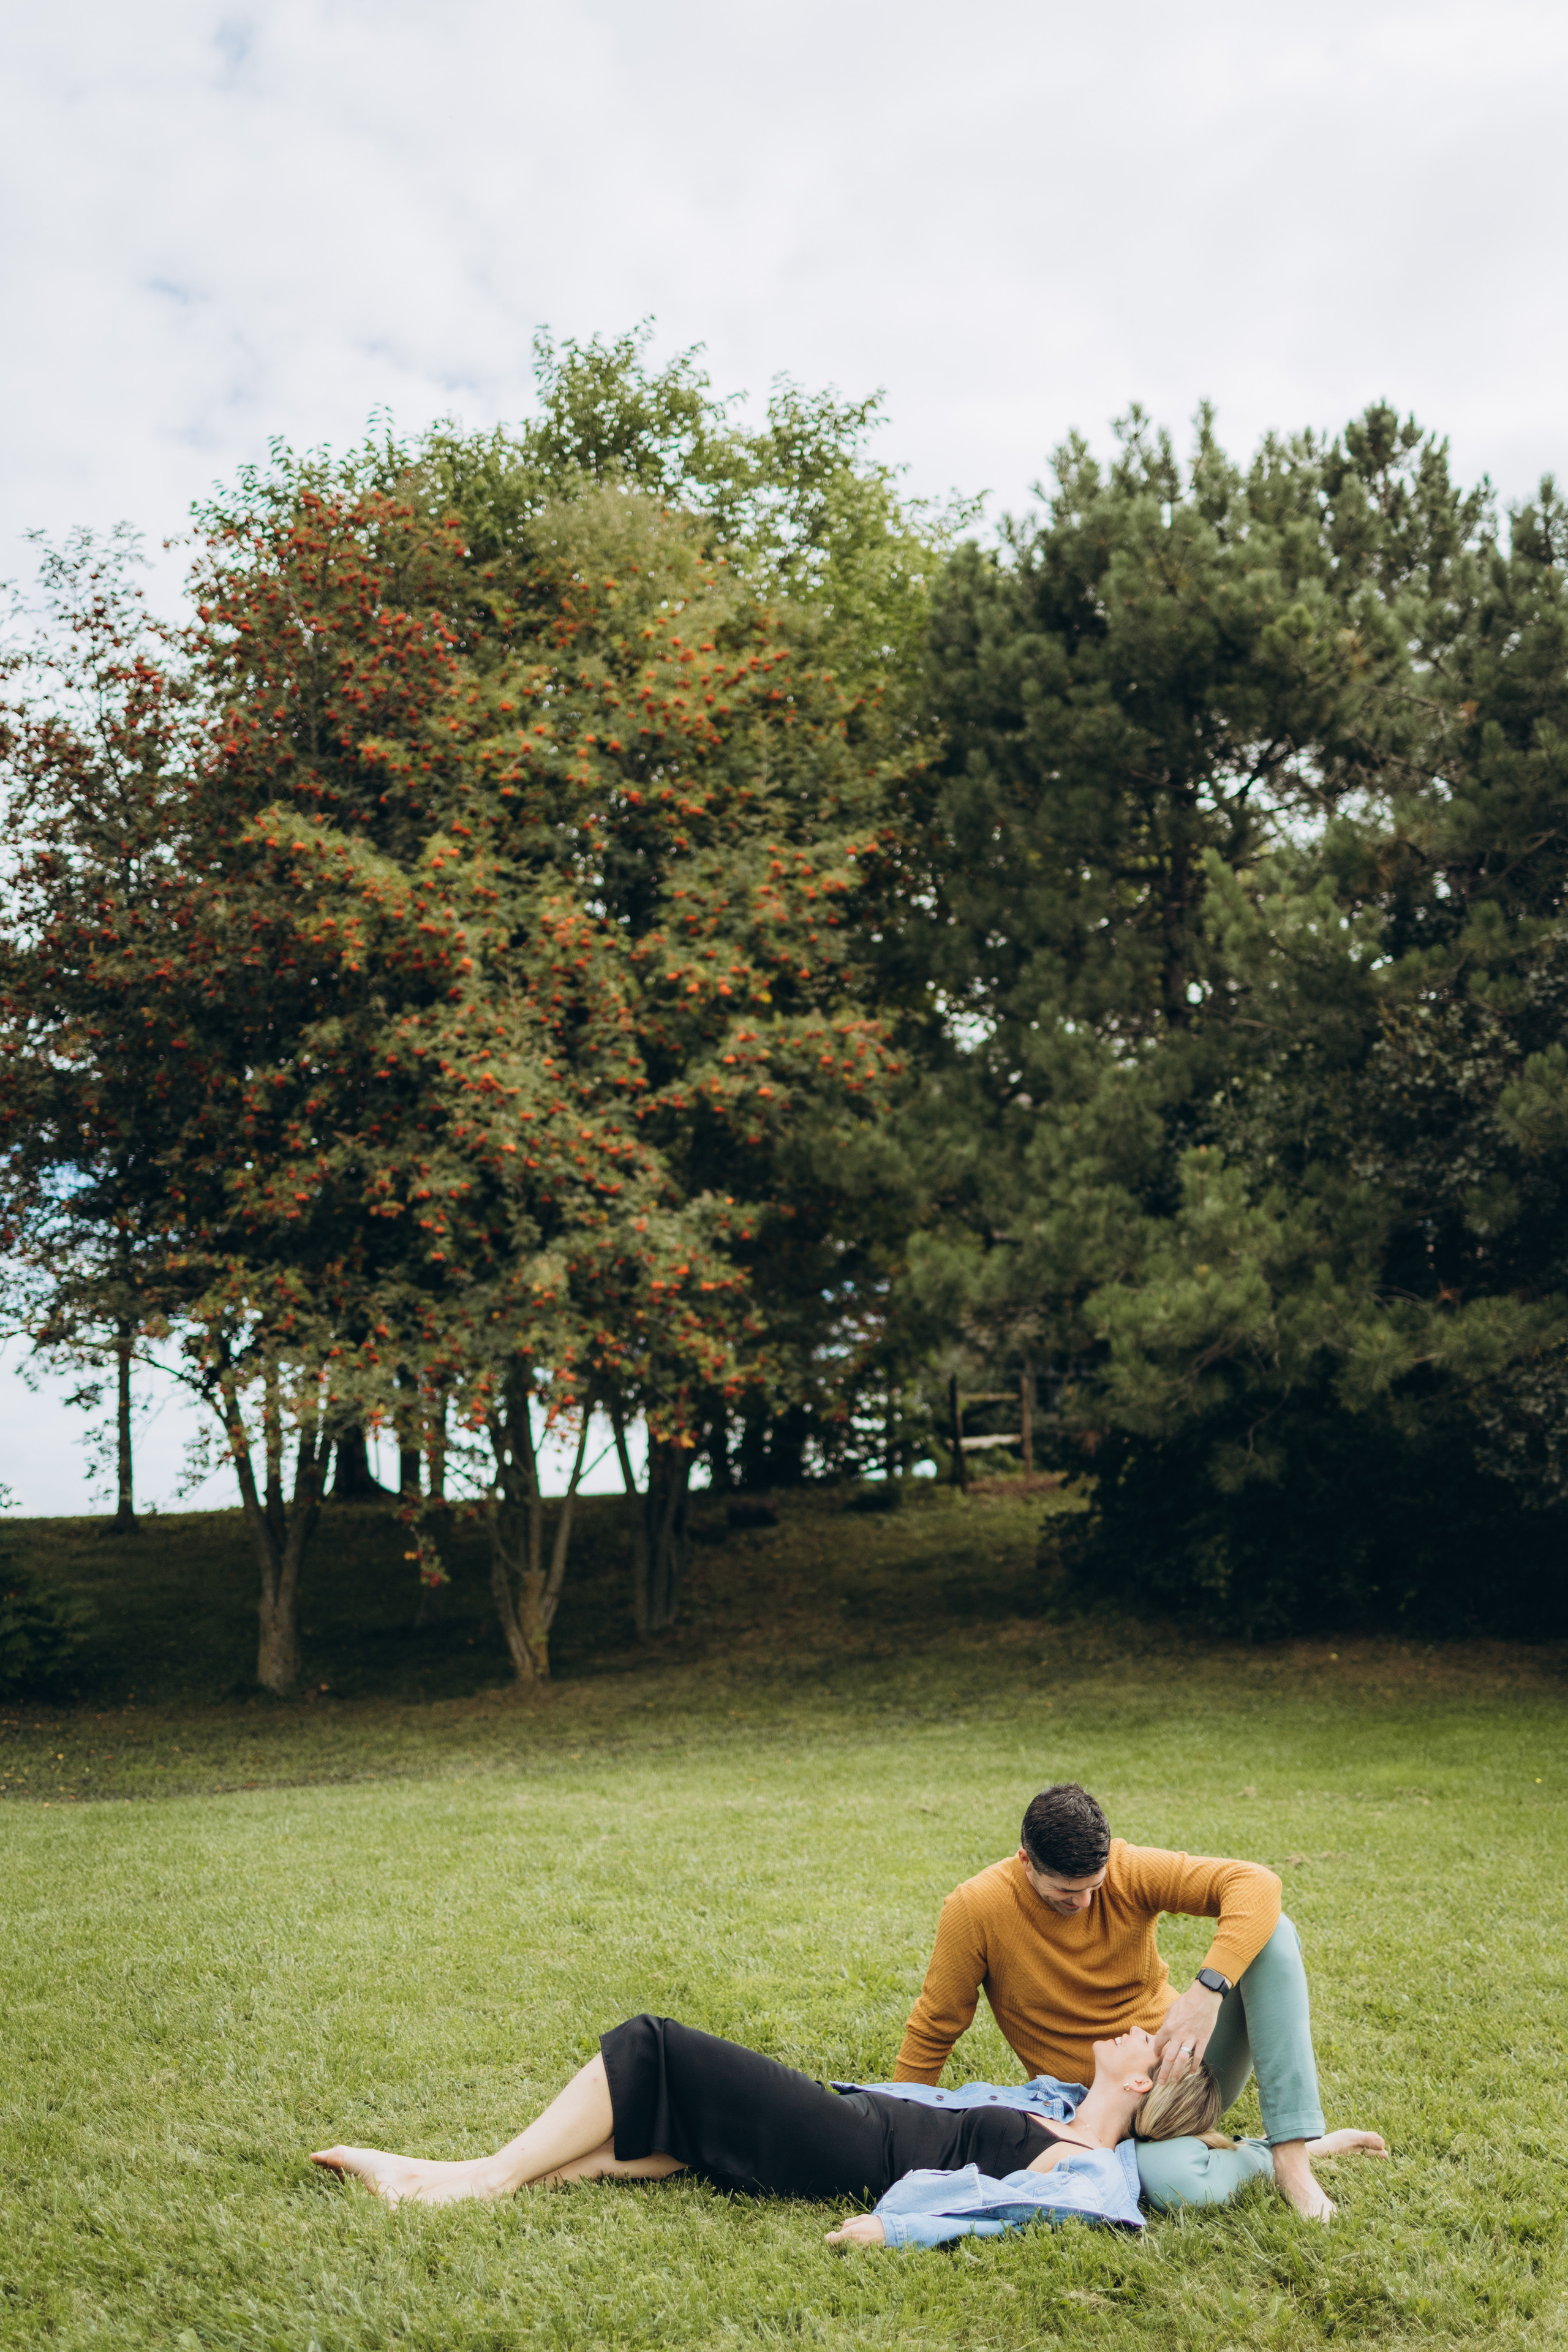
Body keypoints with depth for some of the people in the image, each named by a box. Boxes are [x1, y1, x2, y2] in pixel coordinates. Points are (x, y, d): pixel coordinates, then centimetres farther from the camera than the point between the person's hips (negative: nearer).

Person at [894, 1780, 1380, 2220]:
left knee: (1271, 1932, -20)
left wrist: (1207, 1989, -39)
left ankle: (1292, 2148, -23)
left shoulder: (1131, 1871, -12)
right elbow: (933, 2030, -4)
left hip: (1182, 2058, 3)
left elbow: (1255, 1883, -25)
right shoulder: (976, 1909, -15)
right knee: (1183, 2185, -38)